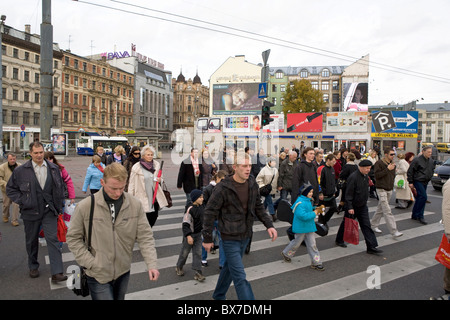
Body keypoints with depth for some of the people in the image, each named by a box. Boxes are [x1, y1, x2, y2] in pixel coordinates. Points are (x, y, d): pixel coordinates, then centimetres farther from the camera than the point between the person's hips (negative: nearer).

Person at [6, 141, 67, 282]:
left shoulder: (54, 168, 3)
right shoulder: (20, 170, -2)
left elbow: (60, 188, 11)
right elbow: (10, 189, 7)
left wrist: (58, 207, 7)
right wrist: (22, 201, -5)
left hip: (49, 211, 0)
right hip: (30, 212, 0)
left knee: (53, 239, -7)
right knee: (31, 241, 14)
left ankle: (56, 273, -7)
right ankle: (33, 266, 36)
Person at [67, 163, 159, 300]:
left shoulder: (135, 205, -9)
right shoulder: (85, 206, -13)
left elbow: (145, 236, -5)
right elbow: (73, 238, -3)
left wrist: (151, 264, -16)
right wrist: (90, 263, -10)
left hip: (123, 273, 3)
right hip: (98, 275, -3)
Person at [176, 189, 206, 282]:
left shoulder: (201, 207, 0)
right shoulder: (190, 209, -23)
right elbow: (185, 224, -24)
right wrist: (188, 236, -31)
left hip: (198, 234, 6)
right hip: (189, 235, -6)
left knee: (198, 253, 4)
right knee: (185, 252, 11)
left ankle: (197, 272, 9)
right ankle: (179, 267, 35)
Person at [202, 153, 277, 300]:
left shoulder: (252, 184, -1)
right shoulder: (223, 188, -19)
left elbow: (258, 206, 12)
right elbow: (210, 212, -13)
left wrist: (269, 225, 3)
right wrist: (207, 238, -10)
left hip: (245, 235, 7)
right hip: (230, 238, -7)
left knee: (230, 267, 23)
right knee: (240, 277, -5)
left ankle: (218, 296, 45)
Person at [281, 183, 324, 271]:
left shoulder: (308, 200, 6)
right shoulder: (300, 203, -24)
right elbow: (303, 215, -31)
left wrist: (314, 209, 7)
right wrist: (314, 213, -23)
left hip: (309, 226, 8)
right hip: (301, 227, -8)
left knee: (312, 244, 9)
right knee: (297, 242, 10)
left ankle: (316, 263, 16)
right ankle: (286, 253, 35)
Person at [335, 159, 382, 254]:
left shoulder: (366, 177, 5)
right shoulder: (353, 177, -21)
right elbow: (348, 194, -22)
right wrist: (350, 207, -22)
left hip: (362, 206, 7)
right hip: (352, 207, -7)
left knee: (366, 226, 2)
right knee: (346, 224, 10)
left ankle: (371, 247, 4)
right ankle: (339, 240, 31)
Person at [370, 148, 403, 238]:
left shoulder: (392, 163, 11)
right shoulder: (379, 163, -13)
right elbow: (377, 175, -21)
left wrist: (391, 185, 10)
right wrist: (387, 169, -22)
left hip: (389, 189, 8)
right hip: (381, 189, -8)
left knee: (380, 209, 15)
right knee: (387, 211, -10)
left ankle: (373, 224, 29)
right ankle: (394, 231, -10)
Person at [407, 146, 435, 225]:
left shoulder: (431, 161, 9)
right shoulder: (417, 160, -14)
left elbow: (432, 170, 26)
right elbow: (410, 171, -11)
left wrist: (430, 177, 14)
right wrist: (410, 182, -11)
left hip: (425, 182, 8)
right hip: (418, 181, -7)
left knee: (419, 198, 11)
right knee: (423, 197, -15)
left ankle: (414, 215, 20)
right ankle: (420, 216, -6)